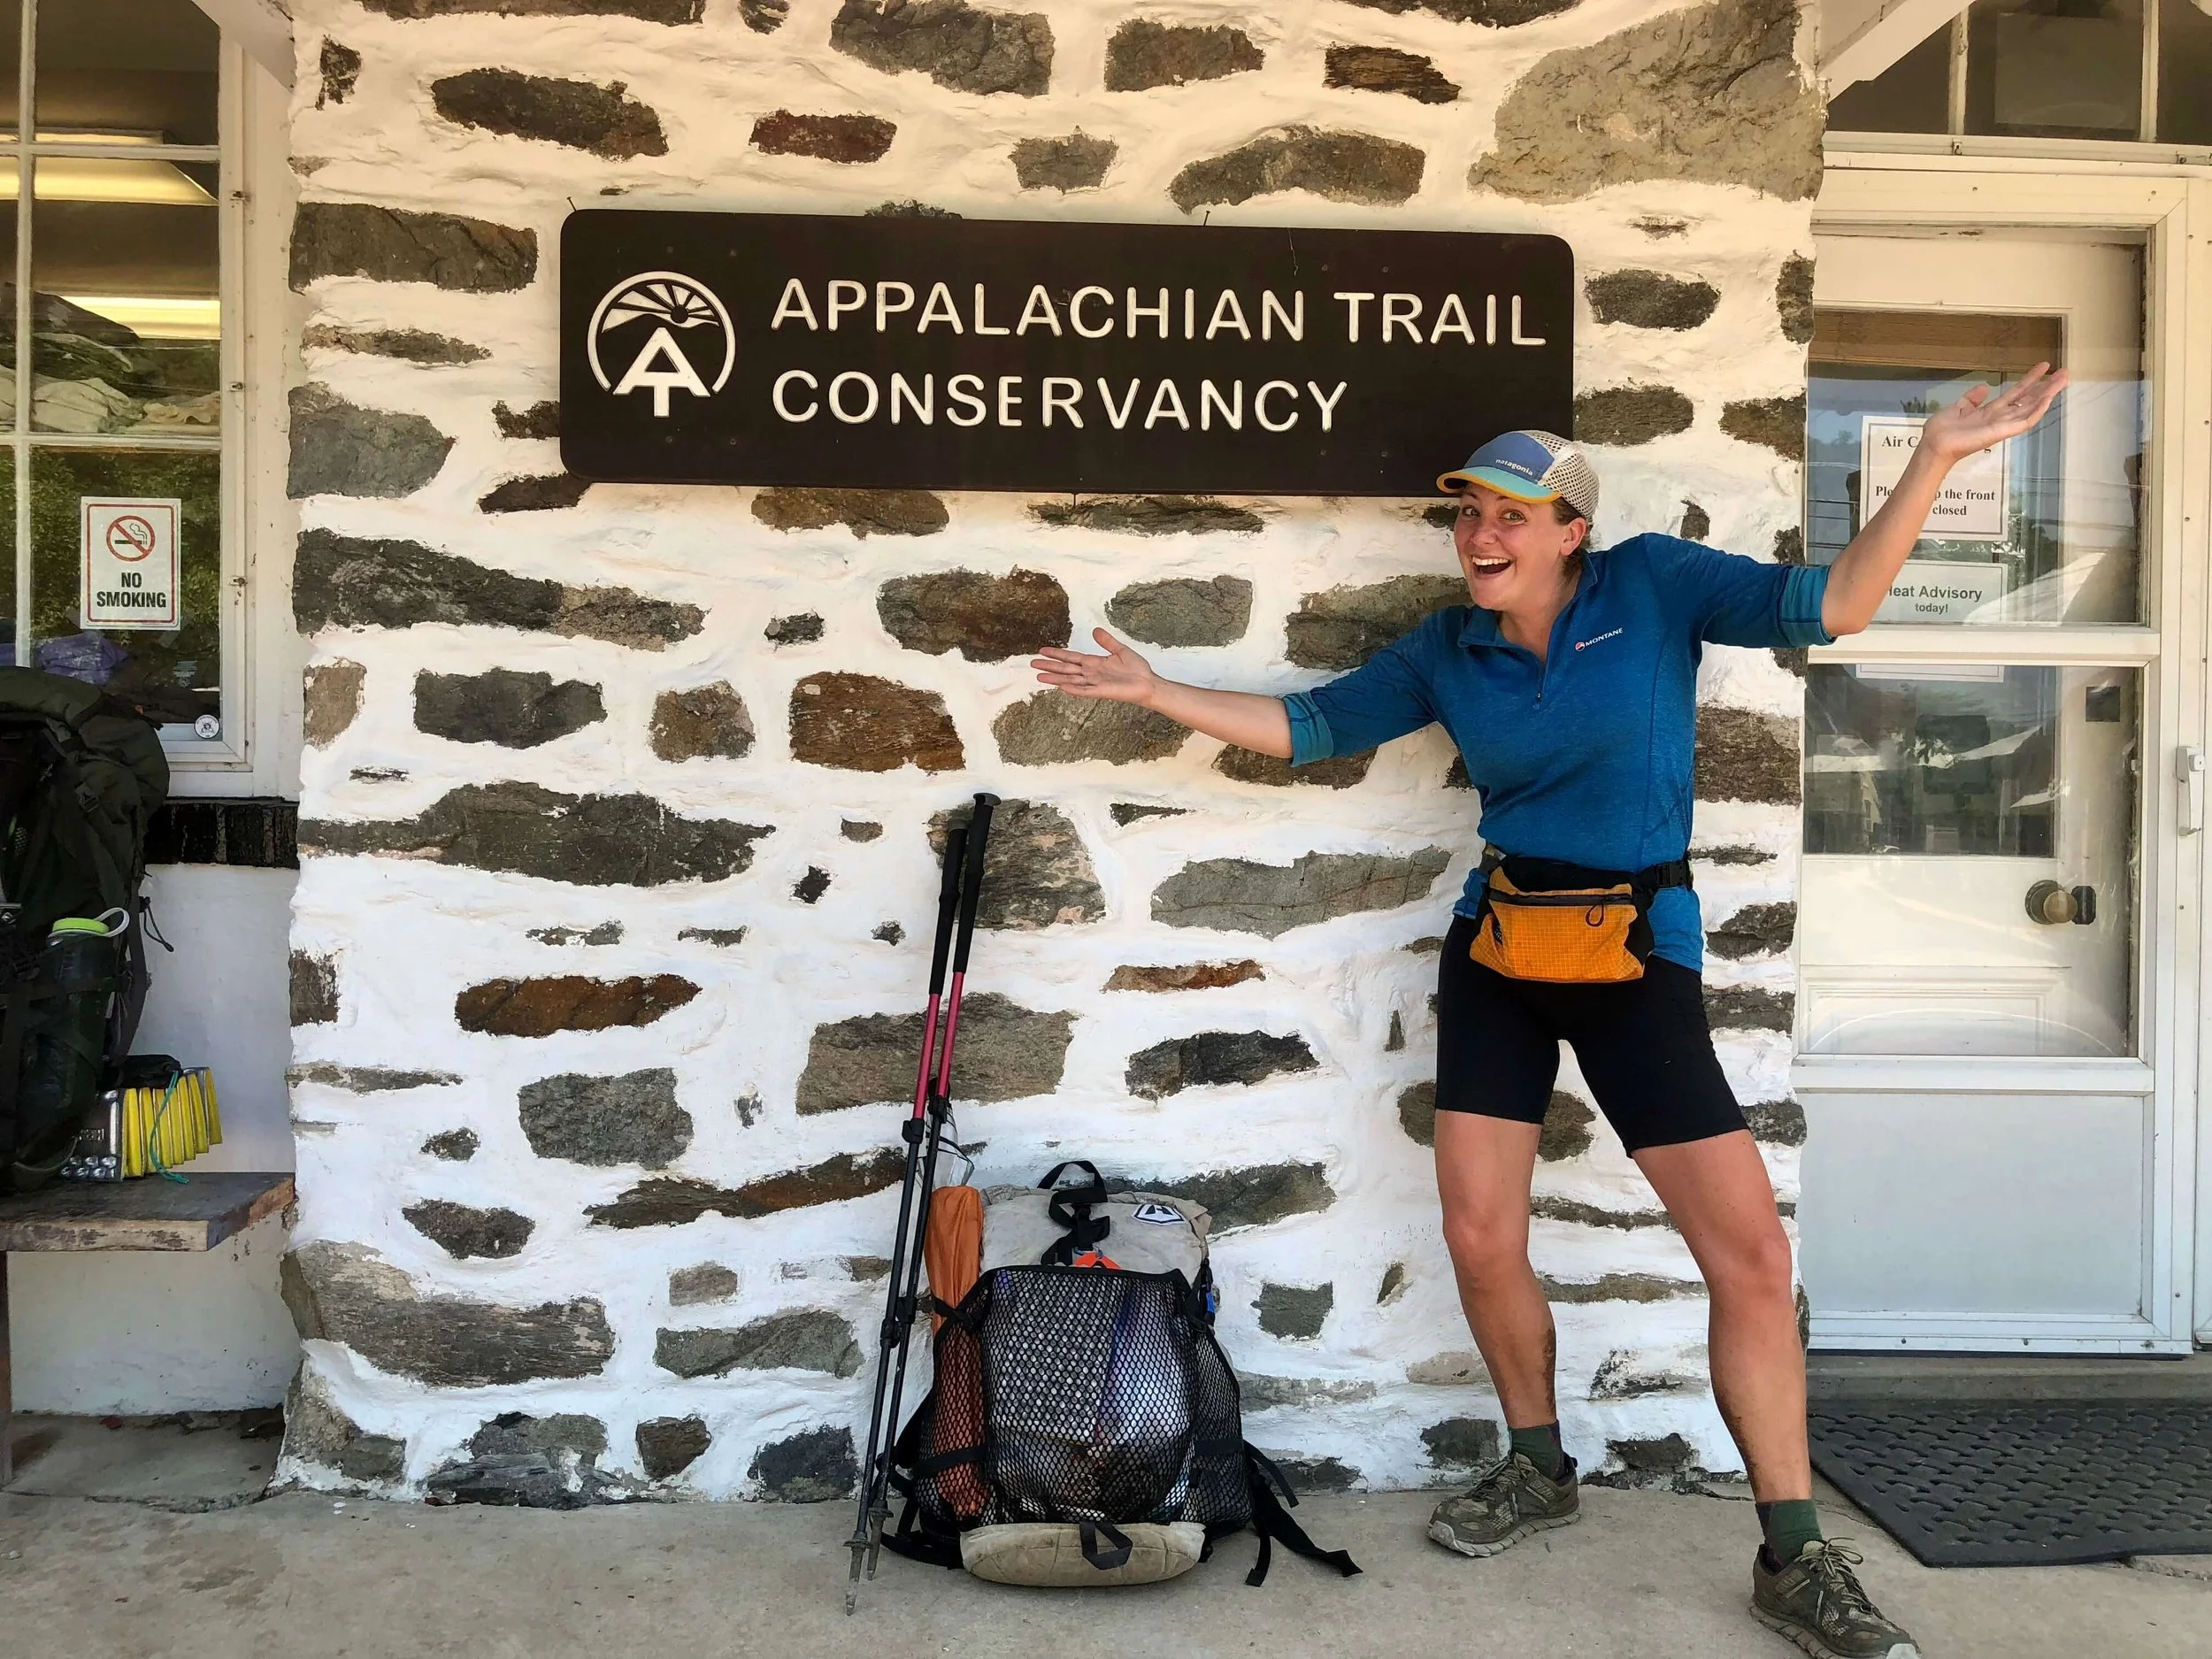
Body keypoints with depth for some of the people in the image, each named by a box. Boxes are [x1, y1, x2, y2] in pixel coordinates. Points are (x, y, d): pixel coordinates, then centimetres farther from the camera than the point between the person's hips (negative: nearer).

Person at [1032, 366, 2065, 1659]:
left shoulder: (1652, 586, -5)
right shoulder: (1448, 652, 3)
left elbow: (1830, 606, -12)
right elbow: (1311, 727, 10)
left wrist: (1936, 460, -24)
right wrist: (1156, 691, 6)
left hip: (1639, 953, -3)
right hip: (1497, 954, 3)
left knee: (1751, 1253, -6)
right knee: (1481, 1239, 3)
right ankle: (1540, 1468, 29)